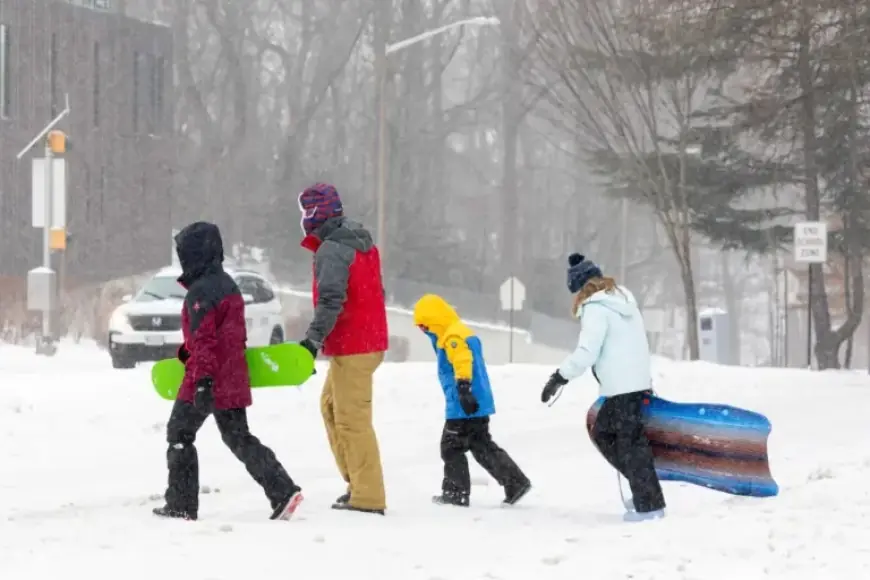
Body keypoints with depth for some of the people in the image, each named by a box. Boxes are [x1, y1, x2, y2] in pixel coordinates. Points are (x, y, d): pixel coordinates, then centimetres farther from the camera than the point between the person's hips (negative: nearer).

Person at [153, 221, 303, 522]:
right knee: (238, 437, 11)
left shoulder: (200, 292, -15)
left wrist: (203, 379, -25)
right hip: (233, 379, 8)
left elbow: (204, 339, -22)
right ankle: (283, 491, -3)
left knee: (179, 434, 7)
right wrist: (186, 352, 30)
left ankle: (181, 506, 9)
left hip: (206, 381, -8)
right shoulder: (228, 285, 14)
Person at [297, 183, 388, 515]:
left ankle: (367, 497, -5)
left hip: (350, 348, -10)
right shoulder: (363, 243, 13)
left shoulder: (330, 251, -15)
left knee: (352, 420, -6)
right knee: (331, 406, 19)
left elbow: (331, 300, -26)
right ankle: (358, 482, 18)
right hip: (371, 339, 10)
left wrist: (313, 338, -29)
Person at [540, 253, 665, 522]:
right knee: (602, 433, 17)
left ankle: (649, 504, 1)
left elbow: (586, 353, -21)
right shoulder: (623, 299, 14)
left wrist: (560, 377, -14)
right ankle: (644, 488, 16)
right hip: (637, 380, 9)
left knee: (631, 444, -3)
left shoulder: (596, 309, -14)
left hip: (622, 387, -9)